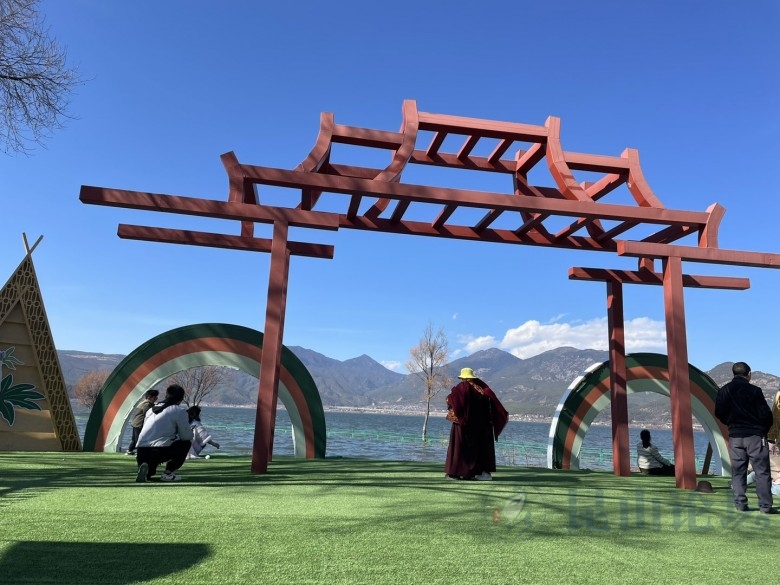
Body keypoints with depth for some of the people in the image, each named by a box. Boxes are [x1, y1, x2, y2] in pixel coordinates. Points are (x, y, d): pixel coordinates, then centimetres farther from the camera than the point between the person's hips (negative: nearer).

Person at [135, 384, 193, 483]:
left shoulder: (151, 410, 22)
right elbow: (186, 436, 1)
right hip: (160, 451, -7)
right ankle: (167, 473, 8)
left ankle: (147, 471, 0)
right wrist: (191, 431, 25)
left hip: (141, 453, 7)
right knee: (186, 443, 18)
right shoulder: (179, 411, 0)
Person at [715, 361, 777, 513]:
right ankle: (765, 505, 3)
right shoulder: (754, 390, -9)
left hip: (735, 436, 3)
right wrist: (764, 430, 12)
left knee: (738, 471, 8)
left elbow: (719, 413, 4)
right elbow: (766, 414, -6)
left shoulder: (724, 391, 1)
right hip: (755, 435, -3)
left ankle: (740, 502, 7)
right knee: (762, 471, 3)